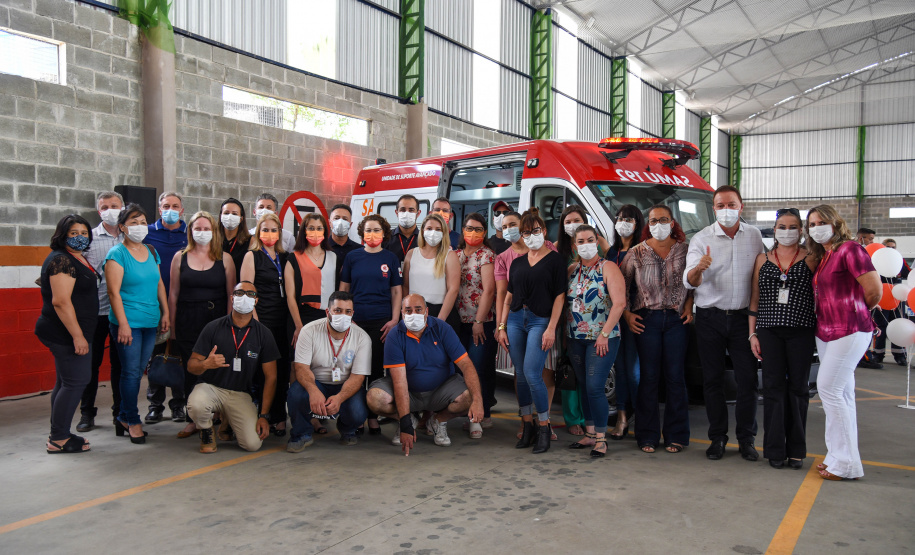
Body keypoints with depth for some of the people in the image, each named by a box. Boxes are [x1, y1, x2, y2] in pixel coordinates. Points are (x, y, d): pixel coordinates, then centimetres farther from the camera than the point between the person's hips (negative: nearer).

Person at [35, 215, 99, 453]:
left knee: (66, 382, 15)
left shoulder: (77, 258, 15)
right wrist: (77, 336, -26)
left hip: (64, 334, 11)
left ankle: (57, 435, 24)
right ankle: (59, 440, 1)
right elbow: (61, 301, -25)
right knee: (76, 382, -7)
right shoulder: (62, 260, -17)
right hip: (67, 334, -11)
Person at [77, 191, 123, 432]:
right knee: (91, 362, 5)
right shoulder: (89, 238, 4)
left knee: (120, 362, 10)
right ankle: (87, 413, 17)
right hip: (96, 309, -1)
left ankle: (120, 411, 21)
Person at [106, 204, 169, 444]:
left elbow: (159, 284, 18)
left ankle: (123, 416, 24)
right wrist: (123, 324, -16)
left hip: (151, 321, 6)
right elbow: (114, 291, -11)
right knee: (131, 372, -2)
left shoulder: (151, 251, 14)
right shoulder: (117, 253, -6)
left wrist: (165, 313, 12)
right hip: (128, 321, -6)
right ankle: (132, 421, 9)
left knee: (138, 371, 11)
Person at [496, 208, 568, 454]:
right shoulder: (517, 262, 15)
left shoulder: (554, 259, 1)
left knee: (532, 374, -14)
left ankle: (544, 427, 2)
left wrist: (551, 328, -12)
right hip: (515, 320, 5)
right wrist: (502, 327, 9)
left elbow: (559, 296, -4)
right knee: (521, 376, 6)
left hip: (540, 320, -5)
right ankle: (527, 426, 17)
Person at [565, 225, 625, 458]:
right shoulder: (572, 271, 11)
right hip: (576, 339, 6)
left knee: (594, 387, -11)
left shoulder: (608, 268, -6)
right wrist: (566, 332, 6)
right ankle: (590, 434, 23)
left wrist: (604, 334, -17)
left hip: (602, 339, -6)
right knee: (583, 387, 11)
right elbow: (565, 302, 14)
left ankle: (601, 438, 2)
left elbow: (619, 303, -13)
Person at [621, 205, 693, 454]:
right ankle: (648, 436, 13)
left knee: (676, 377, 2)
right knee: (649, 377, 3)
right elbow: (622, 284, 8)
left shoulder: (685, 250, 3)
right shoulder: (637, 253, 4)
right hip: (646, 319, 0)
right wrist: (626, 313, 2)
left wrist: (689, 305, -2)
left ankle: (675, 436, 14)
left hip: (677, 319, 0)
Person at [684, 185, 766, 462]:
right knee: (713, 379, 4)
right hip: (710, 317, -1)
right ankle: (717, 438, 14)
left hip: (742, 317, 1)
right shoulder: (701, 239, -2)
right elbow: (689, 282, -11)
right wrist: (698, 269, -35)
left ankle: (746, 439, 12)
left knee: (747, 379, 0)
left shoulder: (754, 236, 6)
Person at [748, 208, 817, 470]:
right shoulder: (763, 259, 11)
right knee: (773, 387, 1)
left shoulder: (810, 259, 5)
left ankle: (796, 450, 14)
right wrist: (753, 333, 6)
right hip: (769, 330, 1)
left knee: (798, 387, 4)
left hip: (802, 330, -1)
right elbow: (755, 299, 11)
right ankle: (775, 450, 9)